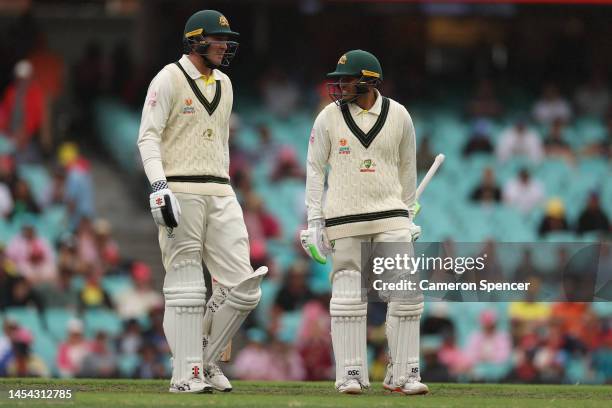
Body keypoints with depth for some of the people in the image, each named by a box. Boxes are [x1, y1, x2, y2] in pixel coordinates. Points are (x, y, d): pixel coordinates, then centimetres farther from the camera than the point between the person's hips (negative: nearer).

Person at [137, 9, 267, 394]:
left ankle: (206, 358, 13)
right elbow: (148, 136, -9)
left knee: (243, 289, -2)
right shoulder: (170, 79, -3)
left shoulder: (224, 84, 18)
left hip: (220, 194, 7)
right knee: (186, 287, -7)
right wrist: (159, 186, -20)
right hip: (179, 193, -7)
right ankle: (186, 374, -3)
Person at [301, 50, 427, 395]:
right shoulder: (330, 117, 1)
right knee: (348, 295, -1)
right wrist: (314, 221, 0)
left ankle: (403, 375, 0)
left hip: (390, 214, 1)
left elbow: (407, 168, 13)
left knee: (406, 293, -7)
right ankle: (351, 375, 7)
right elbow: (315, 169, 5)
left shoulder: (399, 116, 2)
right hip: (343, 218, -1)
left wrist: (408, 216, 15)